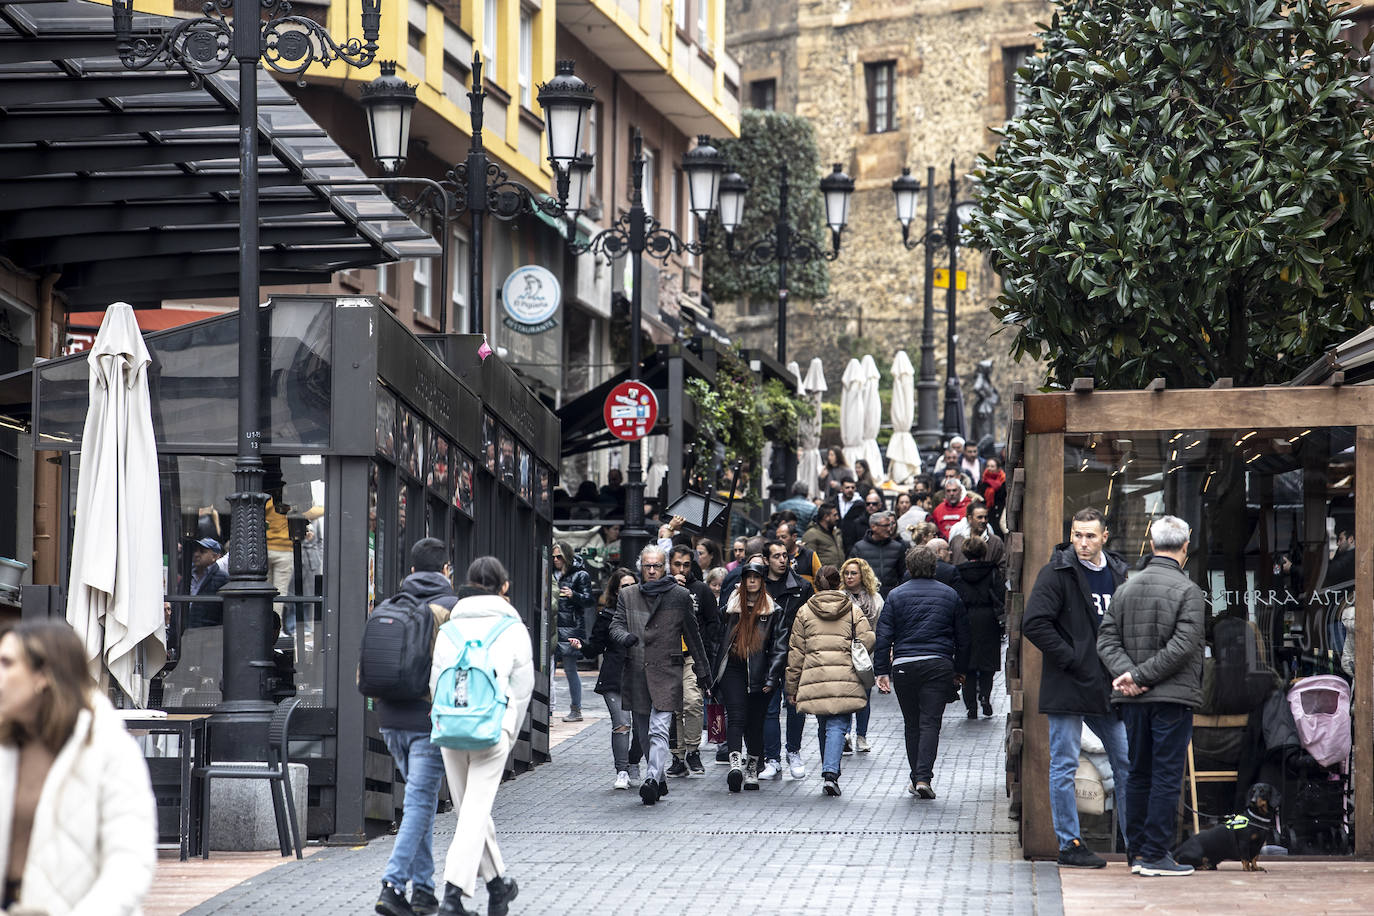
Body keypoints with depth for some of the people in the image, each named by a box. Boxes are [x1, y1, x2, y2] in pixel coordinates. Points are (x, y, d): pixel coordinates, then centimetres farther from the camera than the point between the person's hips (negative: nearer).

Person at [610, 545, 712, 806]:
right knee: (644, 734, 10)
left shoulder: (680, 596, 5)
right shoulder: (627, 595, 11)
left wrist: (702, 670, 15)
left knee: (658, 730, -16)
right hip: (636, 673, 4)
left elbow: (692, 635, 11)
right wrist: (624, 637, -20)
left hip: (667, 672, -4)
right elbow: (616, 625, 5)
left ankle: (652, 780, -26)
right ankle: (660, 781, 22)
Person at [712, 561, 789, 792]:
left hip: (759, 674, 0)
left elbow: (779, 647, 1)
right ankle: (735, 763, -27)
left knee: (755, 723, 6)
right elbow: (719, 638, 16)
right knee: (736, 718, -14)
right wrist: (714, 674, 10)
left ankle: (752, 770, 16)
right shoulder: (731, 606, 11)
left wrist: (772, 678, -9)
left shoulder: (773, 611, 5)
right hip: (733, 671, 0)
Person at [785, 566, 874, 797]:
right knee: (837, 726, -5)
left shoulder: (805, 612, 9)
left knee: (824, 726, 16)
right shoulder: (853, 611, 7)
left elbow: (795, 652, 9)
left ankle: (829, 773, 20)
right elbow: (868, 641, -3)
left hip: (814, 678, 1)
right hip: (845, 678, -1)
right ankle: (830, 774, -22)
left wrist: (792, 687, 13)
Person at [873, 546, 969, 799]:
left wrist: (882, 671, 2)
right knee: (930, 722, -2)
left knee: (912, 724, 11)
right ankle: (924, 777, -15)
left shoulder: (896, 595, 3)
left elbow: (884, 636, -1)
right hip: (939, 665, 0)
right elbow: (963, 637, 13)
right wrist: (958, 669, 23)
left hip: (904, 665, 0)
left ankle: (916, 778, 16)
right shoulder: (949, 595, 7)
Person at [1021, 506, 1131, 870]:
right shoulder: (1057, 573, -8)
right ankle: (1069, 845, 6)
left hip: (1107, 688, 6)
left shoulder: (1118, 573, 12)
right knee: (1064, 766, -1)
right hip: (1067, 687, -6)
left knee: (1127, 761, 8)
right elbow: (1034, 623, -15)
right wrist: (1070, 659, -16)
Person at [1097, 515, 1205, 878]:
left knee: (1138, 774, 13)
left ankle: (1137, 852, 16)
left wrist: (1129, 673, -8)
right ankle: (1156, 855, -3)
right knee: (1167, 776, -2)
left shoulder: (1126, 588, 9)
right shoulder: (1187, 590, -8)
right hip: (1173, 697, -6)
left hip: (1133, 699, 6)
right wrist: (1140, 675, -14)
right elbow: (1183, 645, -17)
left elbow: (1107, 639, 4)